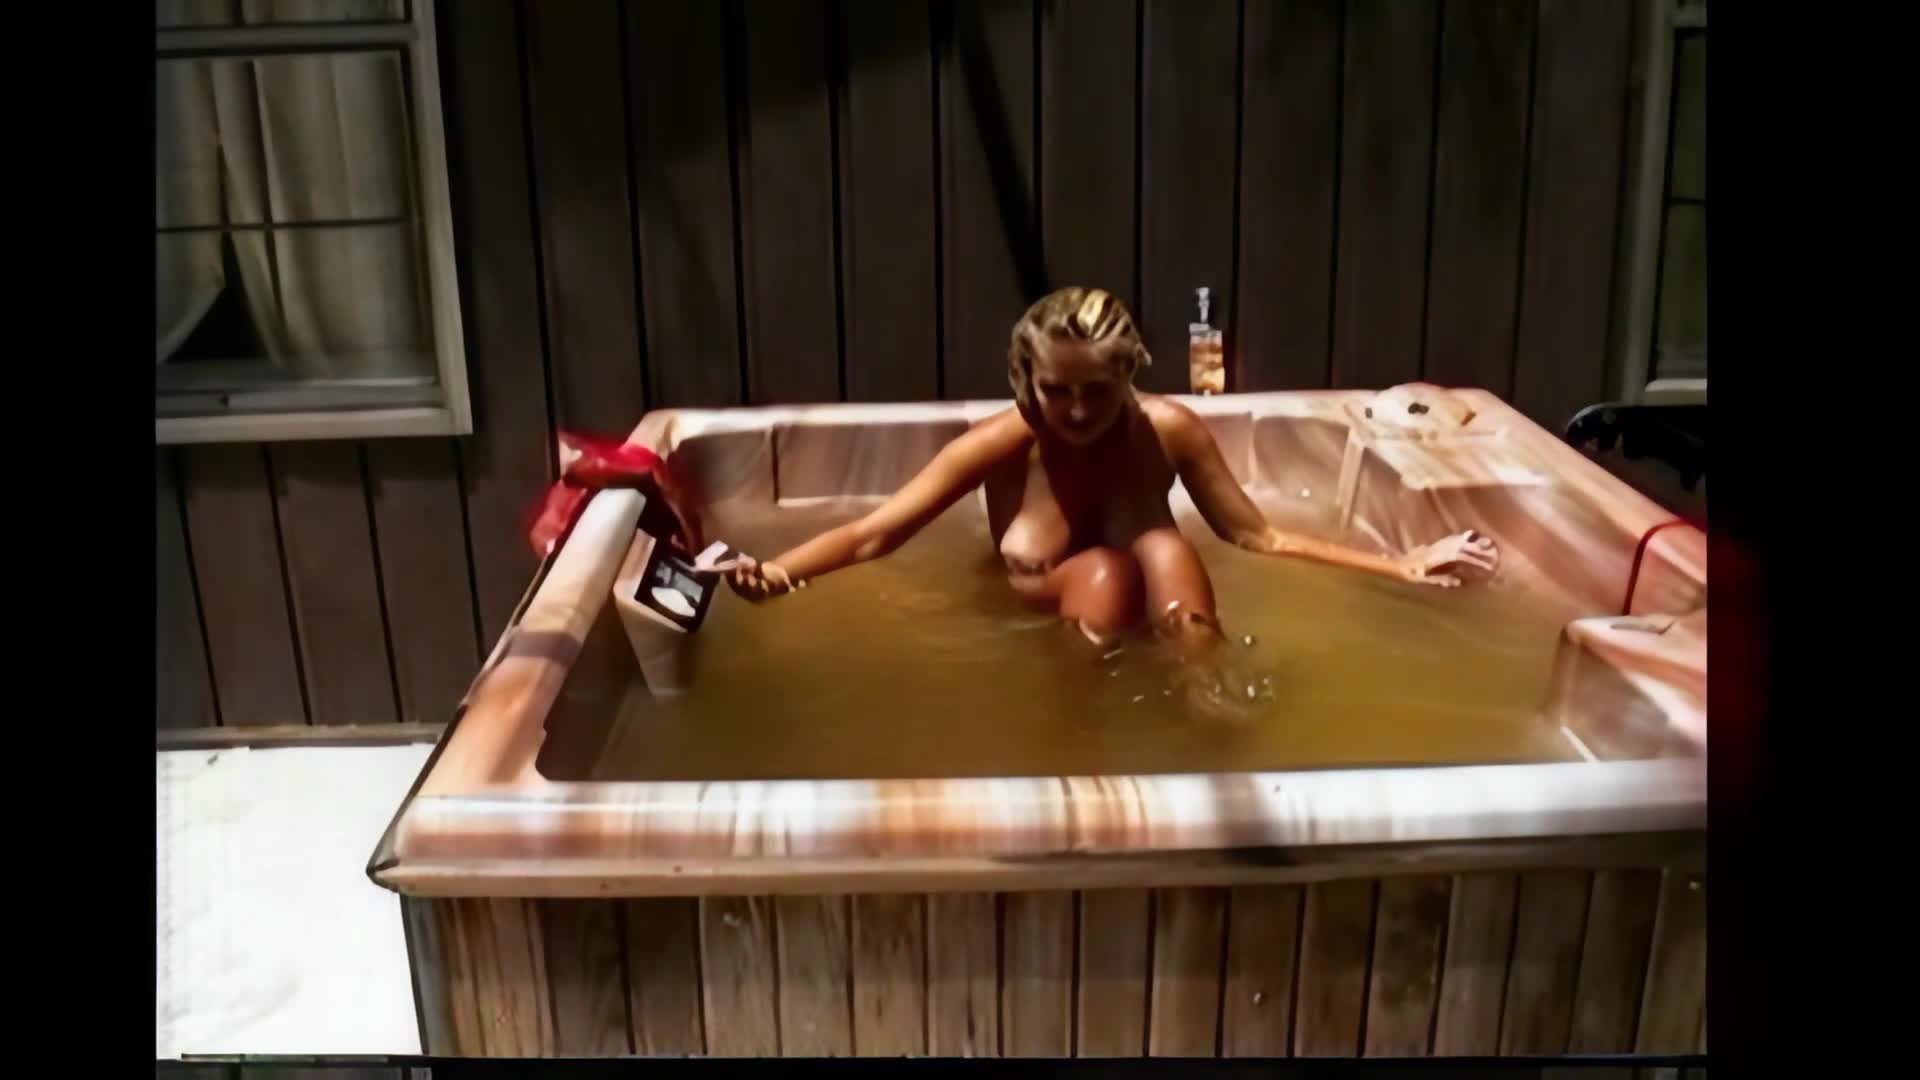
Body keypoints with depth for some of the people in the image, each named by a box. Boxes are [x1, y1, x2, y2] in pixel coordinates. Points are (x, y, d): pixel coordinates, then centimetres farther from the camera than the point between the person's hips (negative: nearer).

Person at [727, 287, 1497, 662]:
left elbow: (1258, 537, -6)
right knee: (1105, 575, -34)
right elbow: (872, 536, -23)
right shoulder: (1003, 443, -20)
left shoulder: (1168, 430, -15)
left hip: (1151, 627, 1)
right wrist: (776, 573, -41)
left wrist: (1402, 566, -11)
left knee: (1165, 550, -32)